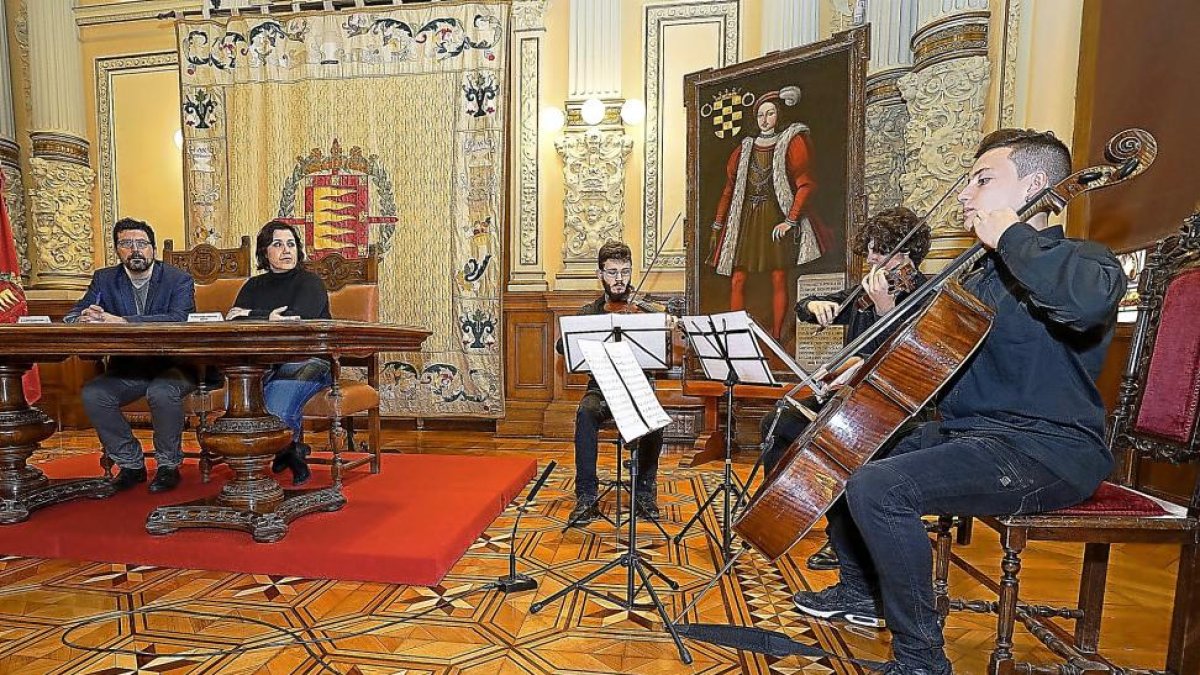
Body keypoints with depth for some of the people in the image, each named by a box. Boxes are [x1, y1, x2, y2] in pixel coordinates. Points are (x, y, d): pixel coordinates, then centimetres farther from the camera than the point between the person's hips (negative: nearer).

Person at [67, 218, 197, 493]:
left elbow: (178, 319, -22)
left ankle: (168, 465, -12)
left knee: (163, 392, -34)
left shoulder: (179, 279, -5)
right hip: (126, 369, 5)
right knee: (92, 394, -21)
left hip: (171, 366, -4)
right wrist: (85, 317, -25)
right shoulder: (104, 279, 9)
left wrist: (121, 321, -32)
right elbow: (72, 315, 2)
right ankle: (131, 463, -2)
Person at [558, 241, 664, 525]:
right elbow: (562, 346, -6)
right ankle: (587, 495, -22)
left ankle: (645, 491, -13)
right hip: (602, 389, 1)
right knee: (586, 412, -33)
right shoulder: (589, 313, 8)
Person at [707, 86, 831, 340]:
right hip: (745, 219, 4)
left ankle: (775, 338, 1)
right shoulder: (745, 148, 16)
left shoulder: (792, 142, 4)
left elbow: (805, 184, -5)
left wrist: (791, 221, -14)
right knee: (737, 281, -3)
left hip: (776, 218, -3)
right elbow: (729, 188, 15)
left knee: (779, 280, -4)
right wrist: (717, 225, 10)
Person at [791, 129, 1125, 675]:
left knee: (876, 486, -30)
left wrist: (1011, 235, -21)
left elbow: (1089, 297, -36)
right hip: (965, 433, 9)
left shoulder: (1078, 258, -8)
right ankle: (860, 591, 28)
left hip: (1044, 451, -9)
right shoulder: (983, 277, 17)